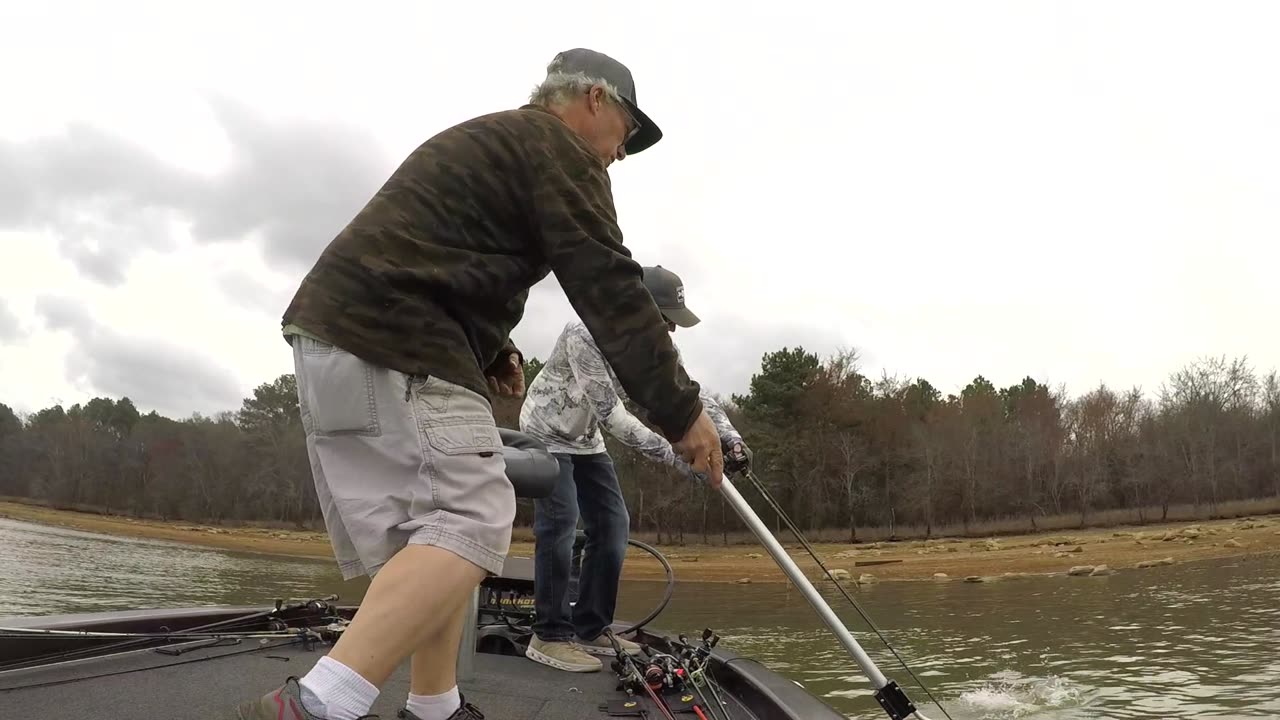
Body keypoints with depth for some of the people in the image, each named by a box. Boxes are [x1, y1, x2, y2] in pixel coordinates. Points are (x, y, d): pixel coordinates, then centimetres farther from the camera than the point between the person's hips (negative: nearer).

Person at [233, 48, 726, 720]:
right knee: (471, 523, -15)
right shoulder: (557, 148, 0)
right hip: (391, 346, -10)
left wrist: (491, 349, 22)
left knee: (435, 529, 11)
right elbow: (608, 287, -9)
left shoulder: (480, 141, 30)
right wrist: (681, 410, -7)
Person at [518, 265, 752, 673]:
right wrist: (671, 454, -38)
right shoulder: (586, 335, -32)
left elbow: (692, 395, -7)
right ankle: (550, 636, -13)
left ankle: (590, 629, 7)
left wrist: (729, 435, -25)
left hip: (586, 439, 8)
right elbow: (609, 413, -35)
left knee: (612, 524, 0)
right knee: (560, 523, -19)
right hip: (546, 433, -7)